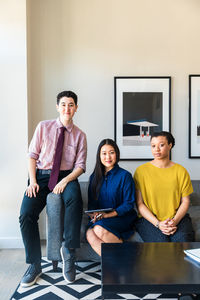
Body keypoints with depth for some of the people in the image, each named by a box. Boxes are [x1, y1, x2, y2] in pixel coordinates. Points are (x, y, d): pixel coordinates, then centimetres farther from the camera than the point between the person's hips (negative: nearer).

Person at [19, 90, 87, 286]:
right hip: (41, 175, 1)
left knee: (74, 196, -36)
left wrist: (65, 180, -16)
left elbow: (80, 166, 3)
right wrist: (33, 181, -8)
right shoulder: (43, 127, 8)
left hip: (66, 176, -1)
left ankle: (69, 250, -20)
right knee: (26, 214, -20)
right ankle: (34, 265, -2)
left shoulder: (79, 135, 8)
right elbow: (32, 155, 5)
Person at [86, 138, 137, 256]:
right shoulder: (94, 176, 13)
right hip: (99, 219, 4)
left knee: (99, 229, -32)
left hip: (122, 218, -4)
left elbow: (129, 204, -5)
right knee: (90, 234, -28)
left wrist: (109, 214, -18)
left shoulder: (125, 176, -3)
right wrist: (93, 214, -8)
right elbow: (91, 202, 15)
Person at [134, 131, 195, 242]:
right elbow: (139, 204, -2)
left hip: (177, 217, 2)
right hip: (149, 219, -1)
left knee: (182, 240, -28)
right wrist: (158, 223, -13)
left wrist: (175, 221, -12)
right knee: (161, 241, -29)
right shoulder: (141, 171, 1)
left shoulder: (181, 171, 7)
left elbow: (185, 201, 6)